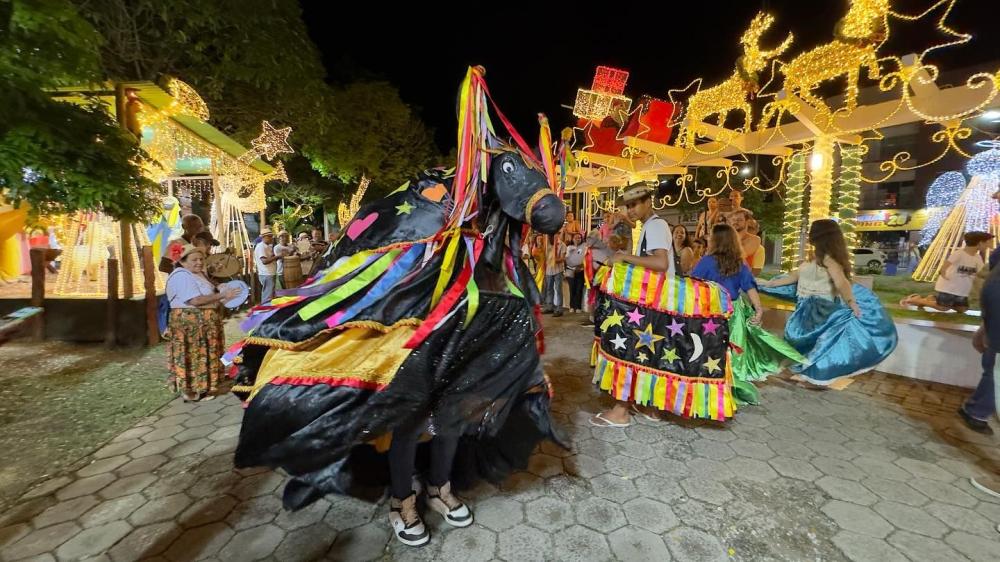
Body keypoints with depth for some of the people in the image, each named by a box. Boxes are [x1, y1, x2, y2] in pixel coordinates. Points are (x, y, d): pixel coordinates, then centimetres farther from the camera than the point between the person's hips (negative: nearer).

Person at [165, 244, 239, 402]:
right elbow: (195, 300, -27)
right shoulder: (182, 276, -18)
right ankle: (193, 390, 6)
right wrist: (222, 296, -23)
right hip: (190, 324, -10)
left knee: (205, 354, 16)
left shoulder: (198, 273, 14)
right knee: (194, 355, -3)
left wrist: (222, 299, 3)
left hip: (204, 323, 10)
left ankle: (208, 384, 25)